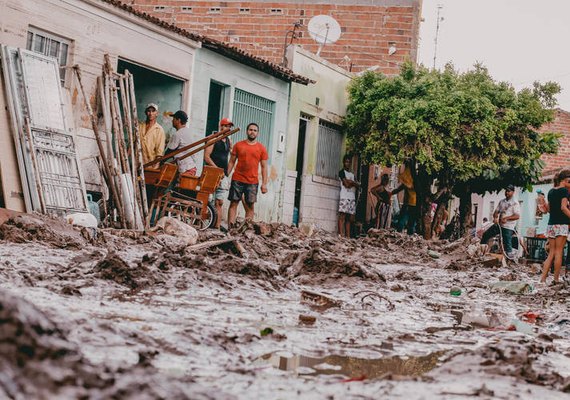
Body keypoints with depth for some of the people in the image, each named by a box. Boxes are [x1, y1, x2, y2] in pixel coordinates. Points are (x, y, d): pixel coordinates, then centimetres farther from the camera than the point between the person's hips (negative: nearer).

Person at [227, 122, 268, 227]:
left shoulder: (261, 148, 6)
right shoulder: (238, 145, 7)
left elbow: (264, 167, 5)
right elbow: (231, 162, 10)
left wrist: (264, 183, -2)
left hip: (252, 182, 0)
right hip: (237, 180, 0)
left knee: (250, 206, -2)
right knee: (233, 203, -3)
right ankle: (231, 227, -3)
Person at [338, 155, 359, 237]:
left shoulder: (352, 174, 24)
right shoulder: (342, 172, 3)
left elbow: (357, 185, 9)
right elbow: (346, 184, -9)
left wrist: (350, 182, -8)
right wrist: (353, 183, 8)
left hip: (352, 198, 7)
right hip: (344, 197, -7)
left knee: (349, 218, 3)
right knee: (342, 216, -11)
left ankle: (348, 236, 2)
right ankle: (342, 235, -17)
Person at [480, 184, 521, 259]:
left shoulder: (515, 203, -7)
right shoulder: (501, 202, 14)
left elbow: (517, 216, -16)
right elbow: (496, 211, 13)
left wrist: (506, 218, -27)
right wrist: (495, 217, -10)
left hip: (508, 227, -7)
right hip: (498, 224, 7)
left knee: (507, 244, -8)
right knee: (486, 235, 7)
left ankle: (511, 258, 0)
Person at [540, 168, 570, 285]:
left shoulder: (551, 191, 14)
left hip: (551, 224, 7)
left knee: (551, 253, 8)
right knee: (559, 252, -1)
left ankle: (543, 278, 1)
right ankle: (556, 279, 2)